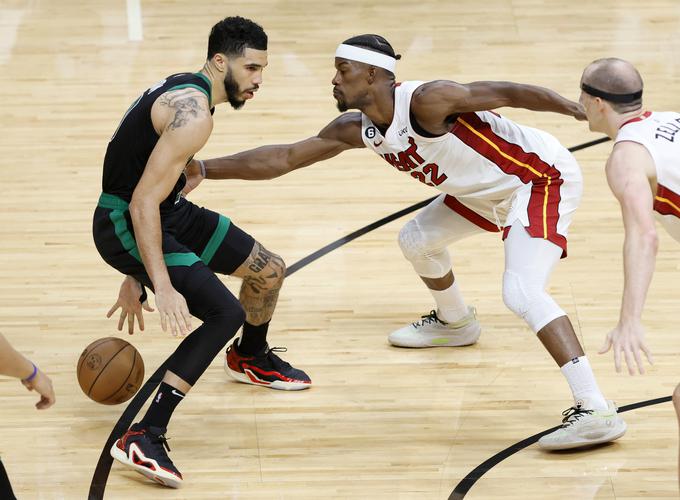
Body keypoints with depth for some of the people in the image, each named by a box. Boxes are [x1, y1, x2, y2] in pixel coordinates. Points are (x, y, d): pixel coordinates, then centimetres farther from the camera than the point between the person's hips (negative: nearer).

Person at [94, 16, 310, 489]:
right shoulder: (193, 113, -24)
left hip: (169, 213, 10)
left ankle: (251, 358, 51)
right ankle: (143, 439, -25)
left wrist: (137, 277, 20)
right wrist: (163, 287, -34)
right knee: (226, 313, -24)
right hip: (125, 224, -10)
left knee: (270, 271, 18)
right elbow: (142, 202, -29)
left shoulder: (185, 91, 10)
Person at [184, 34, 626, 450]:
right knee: (417, 240, 23)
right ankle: (454, 323, 51)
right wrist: (204, 170, -3)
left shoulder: (426, 101, -27)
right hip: (494, 191, 9)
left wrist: (589, 113, -31)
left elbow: (508, 93, -26)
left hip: (543, 178, -9)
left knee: (522, 293, -24)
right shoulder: (356, 129, -2)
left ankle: (597, 412, -29)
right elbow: (285, 157, 1)